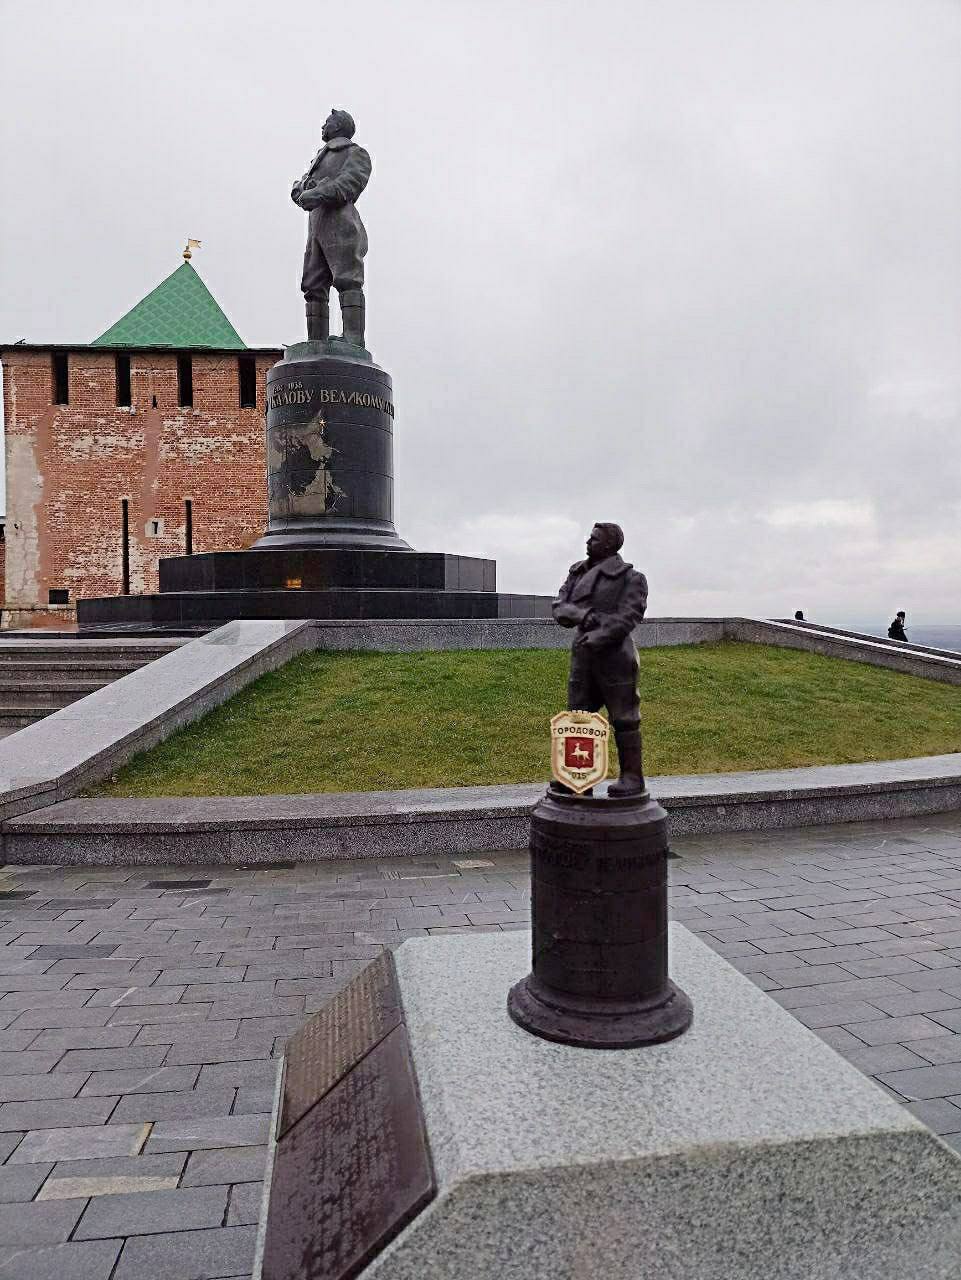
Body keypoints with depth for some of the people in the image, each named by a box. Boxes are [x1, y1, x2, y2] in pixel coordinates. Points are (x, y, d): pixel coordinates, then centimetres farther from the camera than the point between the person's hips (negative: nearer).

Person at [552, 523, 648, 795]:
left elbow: (627, 618, -15)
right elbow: (559, 608, 3)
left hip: (614, 657, -6)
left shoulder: (630, 578, -6)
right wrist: (583, 615, -17)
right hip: (582, 657, 7)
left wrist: (594, 640, -22)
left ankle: (632, 777, 9)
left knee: (623, 719, 0)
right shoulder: (578, 573, 12)